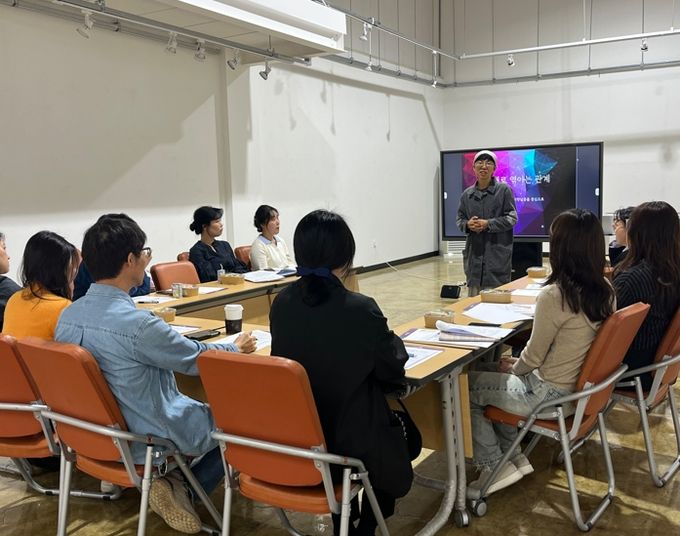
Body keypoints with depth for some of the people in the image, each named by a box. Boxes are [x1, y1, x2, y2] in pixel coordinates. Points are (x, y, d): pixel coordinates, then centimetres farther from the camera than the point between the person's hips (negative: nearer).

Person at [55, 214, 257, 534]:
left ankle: (172, 482, 11)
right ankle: (181, 490, 4)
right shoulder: (138, 324, -30)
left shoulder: (67, 316, -7)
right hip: (148, 439, -8)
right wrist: (236, 348, 6)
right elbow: (199, 360, -14)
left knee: (203, 407, 27)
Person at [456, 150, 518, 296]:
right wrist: (467, 224, -8)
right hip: (474, 252, 4)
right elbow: (459, 219, 15)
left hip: (497, 253, -4)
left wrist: (488, 224, -16)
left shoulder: (504, 190, -3)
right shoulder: (467, 194, 9)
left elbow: (511, 218, -5)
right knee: (473, 294, 9)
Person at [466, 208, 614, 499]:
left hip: (550, 393, -8)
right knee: (493, 376, 24)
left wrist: (512, 369, 7)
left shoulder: (553, 295, -26)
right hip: (581, 385, 8)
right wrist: (517, 365, 13)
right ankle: (514, 457, 26)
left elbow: (533, 357, -15)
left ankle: (494, 467, 14)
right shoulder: (606, 290, -2)